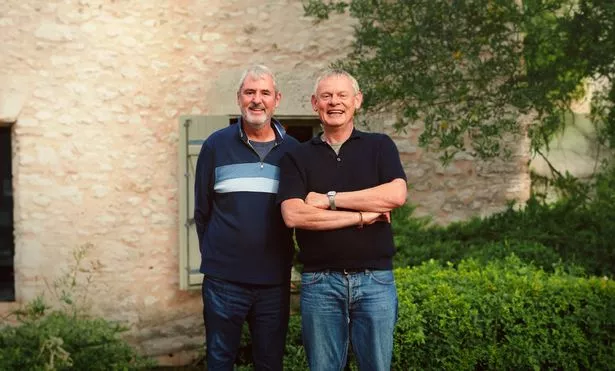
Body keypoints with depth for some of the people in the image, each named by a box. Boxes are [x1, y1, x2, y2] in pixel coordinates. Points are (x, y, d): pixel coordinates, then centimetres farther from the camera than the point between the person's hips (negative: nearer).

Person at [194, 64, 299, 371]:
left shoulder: (292, 150, 3)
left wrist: (281, 256, 6)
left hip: (275, 281, 1)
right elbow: (202, 209, 7)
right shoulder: (216, 145, 0)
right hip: (223, 279, -1)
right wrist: (214, 256, 8)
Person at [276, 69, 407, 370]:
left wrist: (329, 199, -10)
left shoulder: (380, 146, 7)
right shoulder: (297, 157, 5)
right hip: (319, 281, 0)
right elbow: (293, 215, -10)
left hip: (375, 279, 0)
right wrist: (361, 216, -12)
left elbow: (396, 195, -12)